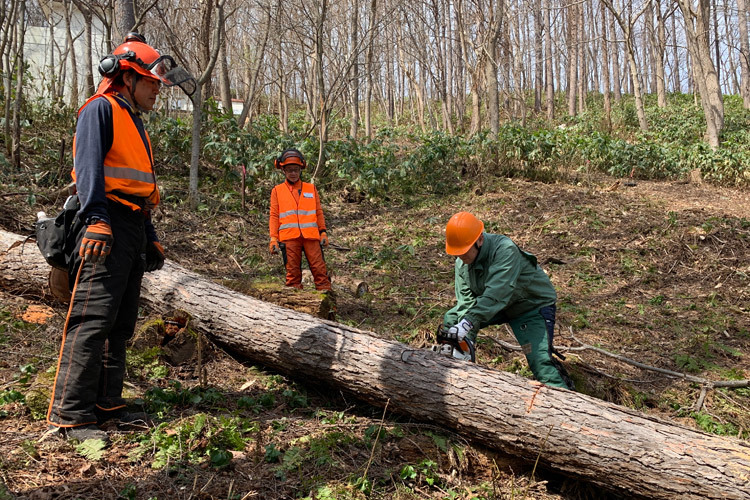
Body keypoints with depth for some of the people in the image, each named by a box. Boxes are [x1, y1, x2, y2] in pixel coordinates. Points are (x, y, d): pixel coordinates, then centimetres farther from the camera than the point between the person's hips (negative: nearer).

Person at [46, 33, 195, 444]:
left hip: (133, 229, 10)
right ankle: (70, 415, -12)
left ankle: (106, 403, 16)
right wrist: (96, 218, -28)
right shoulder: (101, 109, -1)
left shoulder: (134, 123, 27)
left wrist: (151, 240, 23)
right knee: (92, 317, -14)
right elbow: (88, 164, -15)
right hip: (106, 229, -10)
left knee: (121, 324, 10)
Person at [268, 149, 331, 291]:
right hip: (289, 237, -1)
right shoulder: (277, 191, 14)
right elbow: (274, 216, 10)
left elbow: (319, 213, 17)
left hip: (311, 236, 1)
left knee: (319, 268, -5)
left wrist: (323, 232, 6)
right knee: (293, 271, -1)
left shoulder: (311, 189, 17)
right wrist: (273, 238, 1)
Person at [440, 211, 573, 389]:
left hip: (533, 306, -7)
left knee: (540, 360, -23)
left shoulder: (505, 249, -34)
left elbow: (496, 294, -44)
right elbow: (466, 299, -15)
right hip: (500, 306, 7)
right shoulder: (462, 260, -11)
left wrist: (467, 323, -52)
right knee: (451, 319, 0)